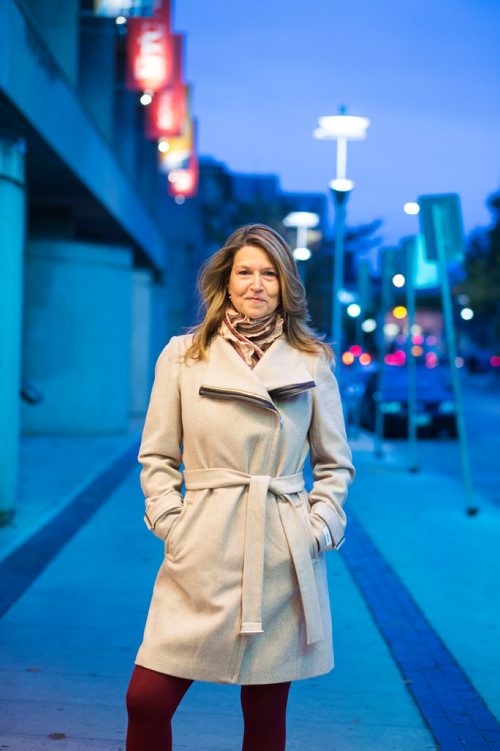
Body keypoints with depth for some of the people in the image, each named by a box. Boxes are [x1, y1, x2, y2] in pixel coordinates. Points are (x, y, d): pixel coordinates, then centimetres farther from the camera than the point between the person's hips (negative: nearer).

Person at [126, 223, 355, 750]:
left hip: (283, 560, 0)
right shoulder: (183, 355, 6)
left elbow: (335, 464, 13)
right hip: (202, 555, 0)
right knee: (146, 701, -6)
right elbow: (156, 456, 9)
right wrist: (170, 524, -3)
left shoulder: (312, 361, 7)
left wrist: (320, 528, 1)